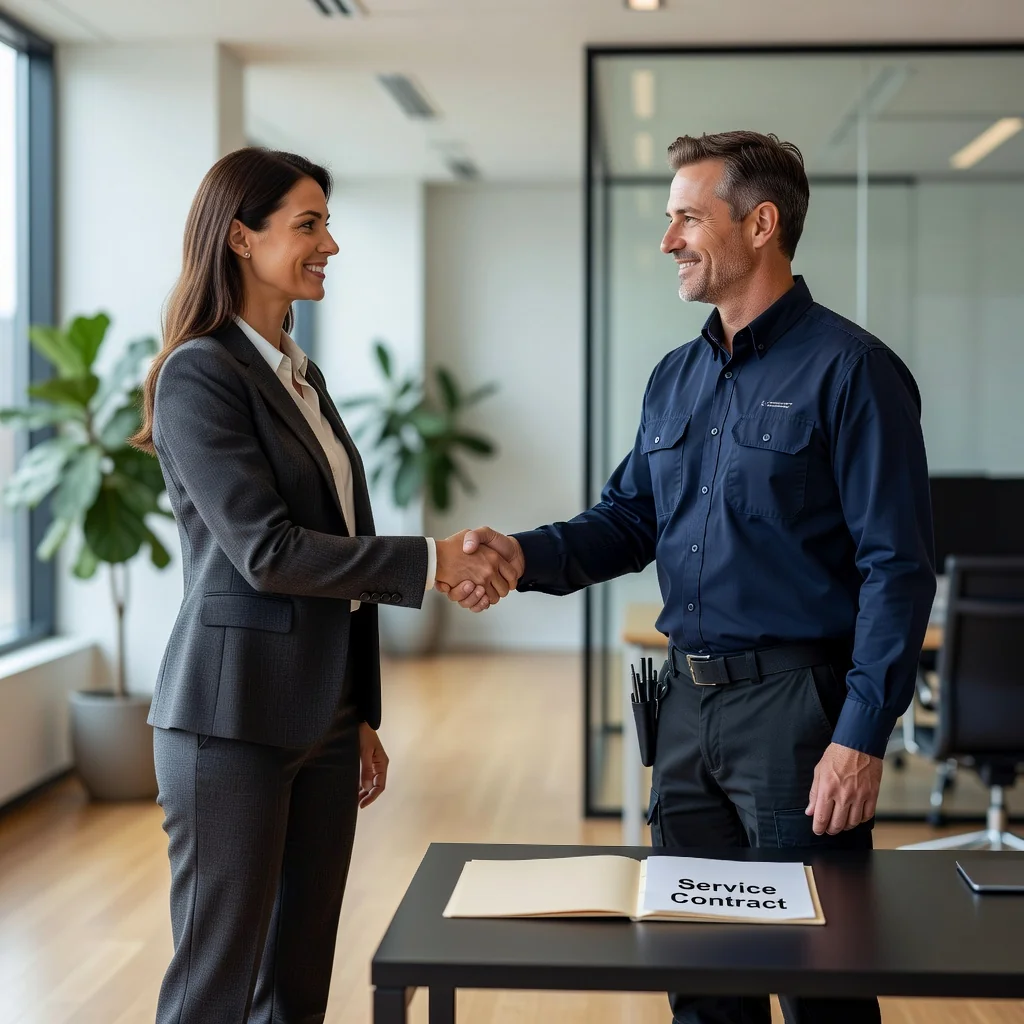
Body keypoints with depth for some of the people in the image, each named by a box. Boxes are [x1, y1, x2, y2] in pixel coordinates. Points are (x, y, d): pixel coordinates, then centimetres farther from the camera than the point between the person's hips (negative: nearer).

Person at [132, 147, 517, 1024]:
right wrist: (432, 561, -18)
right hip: (235, 717, -8)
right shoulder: (200, 374, -11)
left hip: (320, 719, 8)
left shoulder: (302, 375, 15)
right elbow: (265, 550, -18)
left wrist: (362, 716, 16)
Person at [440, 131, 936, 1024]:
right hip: (689, 704, 7)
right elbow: (628, 520, 14)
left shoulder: (849, 370, -11)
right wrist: (527, 556, -6)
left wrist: (862, 737, -19)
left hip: (796, 706, -7)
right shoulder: (676, 378, 12)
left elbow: (896, 571, -14)